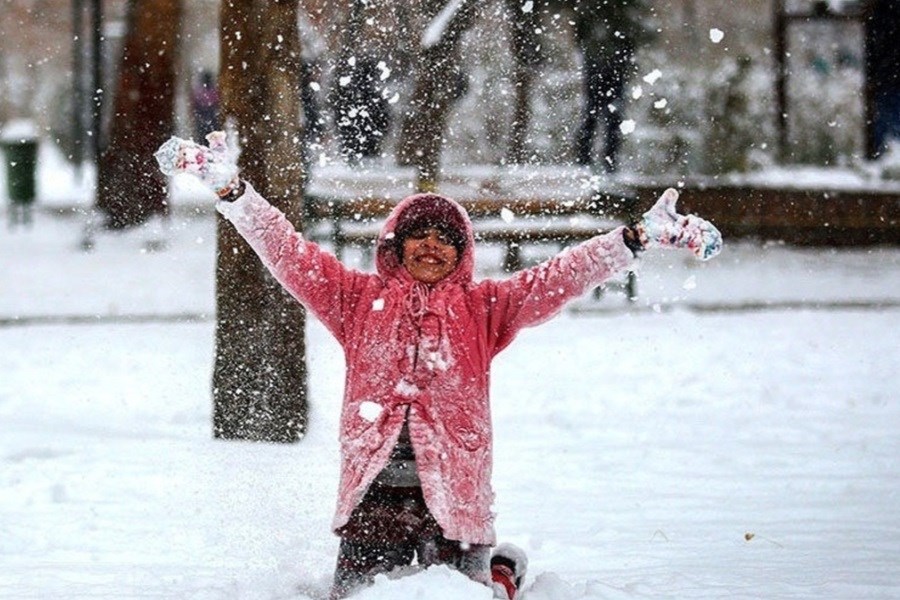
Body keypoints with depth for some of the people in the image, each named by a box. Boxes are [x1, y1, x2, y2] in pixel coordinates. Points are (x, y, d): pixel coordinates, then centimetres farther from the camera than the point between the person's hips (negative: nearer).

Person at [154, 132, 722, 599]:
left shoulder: (482, 309, 8)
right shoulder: (361, 301, 9)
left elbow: (562, 277, 1)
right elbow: (288, 251, 5)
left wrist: (639, 238, -9)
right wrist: (231, 190, -3)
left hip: (453, 496, -1)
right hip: (373, 495, 1)